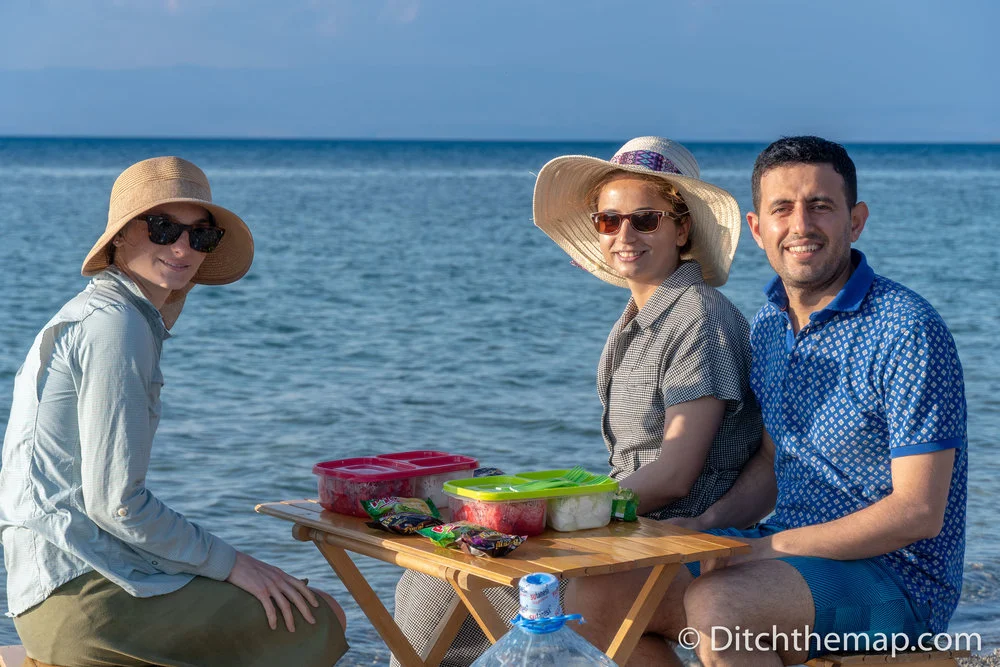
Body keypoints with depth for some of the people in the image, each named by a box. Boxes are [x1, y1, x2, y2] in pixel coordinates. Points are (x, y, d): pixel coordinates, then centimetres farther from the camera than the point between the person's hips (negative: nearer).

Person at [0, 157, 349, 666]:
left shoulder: (89, 316, 16)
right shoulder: (115, 324, -15)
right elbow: (115, 501, -19)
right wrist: (229, 562, -10)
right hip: (83, 595, -10)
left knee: (316, 606, 19)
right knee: (317, 622, -7)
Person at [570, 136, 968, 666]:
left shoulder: (908, 331, -16)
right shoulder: (769, 323, 8)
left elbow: (918, 512, -19)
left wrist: (767, 548, -19)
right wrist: (705, 525, 0)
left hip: (897, 578, -7)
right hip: (791, 551, 8)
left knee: (715, 606, -33)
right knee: (599, 596, -5)